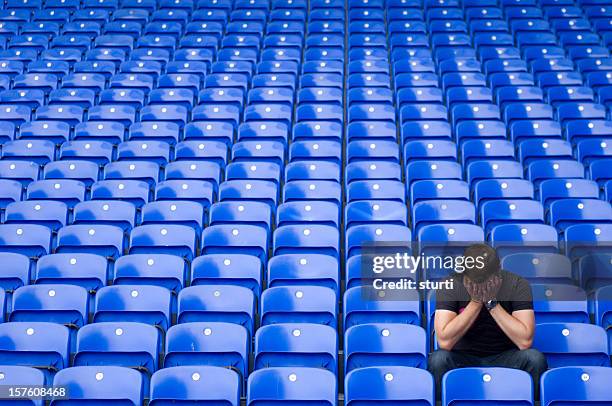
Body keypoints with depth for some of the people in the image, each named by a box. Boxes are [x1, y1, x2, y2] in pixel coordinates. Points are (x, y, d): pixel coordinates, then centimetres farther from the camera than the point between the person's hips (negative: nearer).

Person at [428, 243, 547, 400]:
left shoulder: (517, 285, -14)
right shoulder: (450, 286, -15)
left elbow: (525, 341, -24)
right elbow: (445, 341, -26)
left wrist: (492, 303, -25)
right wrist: (476, 302, -25)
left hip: (504, 358, 1)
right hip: (463, 359, -1)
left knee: (535, 358, -29)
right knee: (438, 359, -31)